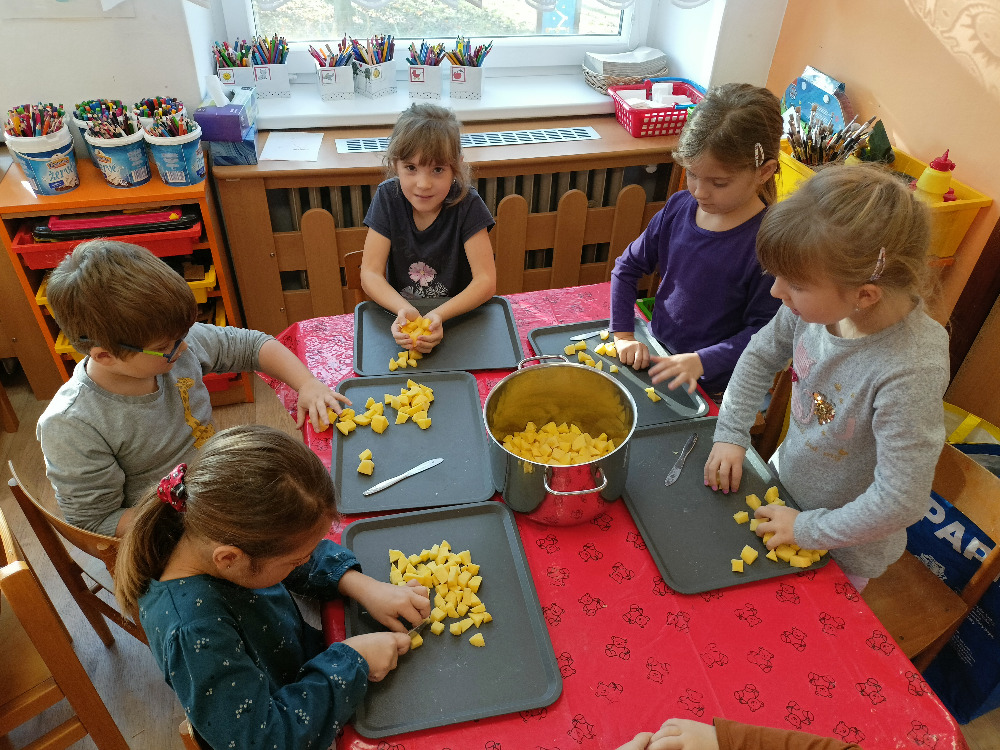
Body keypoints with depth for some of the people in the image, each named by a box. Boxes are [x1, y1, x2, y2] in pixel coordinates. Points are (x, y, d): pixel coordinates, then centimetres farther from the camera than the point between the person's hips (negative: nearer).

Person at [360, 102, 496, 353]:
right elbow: (370, 274, -9)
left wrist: (440, 315, -32)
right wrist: (403, 310, -29)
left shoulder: (467, 204, -13)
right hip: (399, 315, 2)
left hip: (458, 315, -1)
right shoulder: (388, 197, -7)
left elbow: (486, 281, -16)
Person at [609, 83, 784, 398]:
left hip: (711, 388, -5)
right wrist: (623, 334, -3)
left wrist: (701, 361, -25)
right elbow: (628, 267, 6)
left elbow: (763, 332, -14)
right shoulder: (679, 207, -2)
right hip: (656, 355, 5)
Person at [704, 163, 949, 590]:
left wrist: (808, 529, -21)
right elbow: (761, 355, -1)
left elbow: (900, 502, -32)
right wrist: (730, 435, -6)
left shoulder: (909, 371, -37)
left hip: (842, 549, -5)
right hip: (784, 483, 5)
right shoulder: (818, 304, -21)